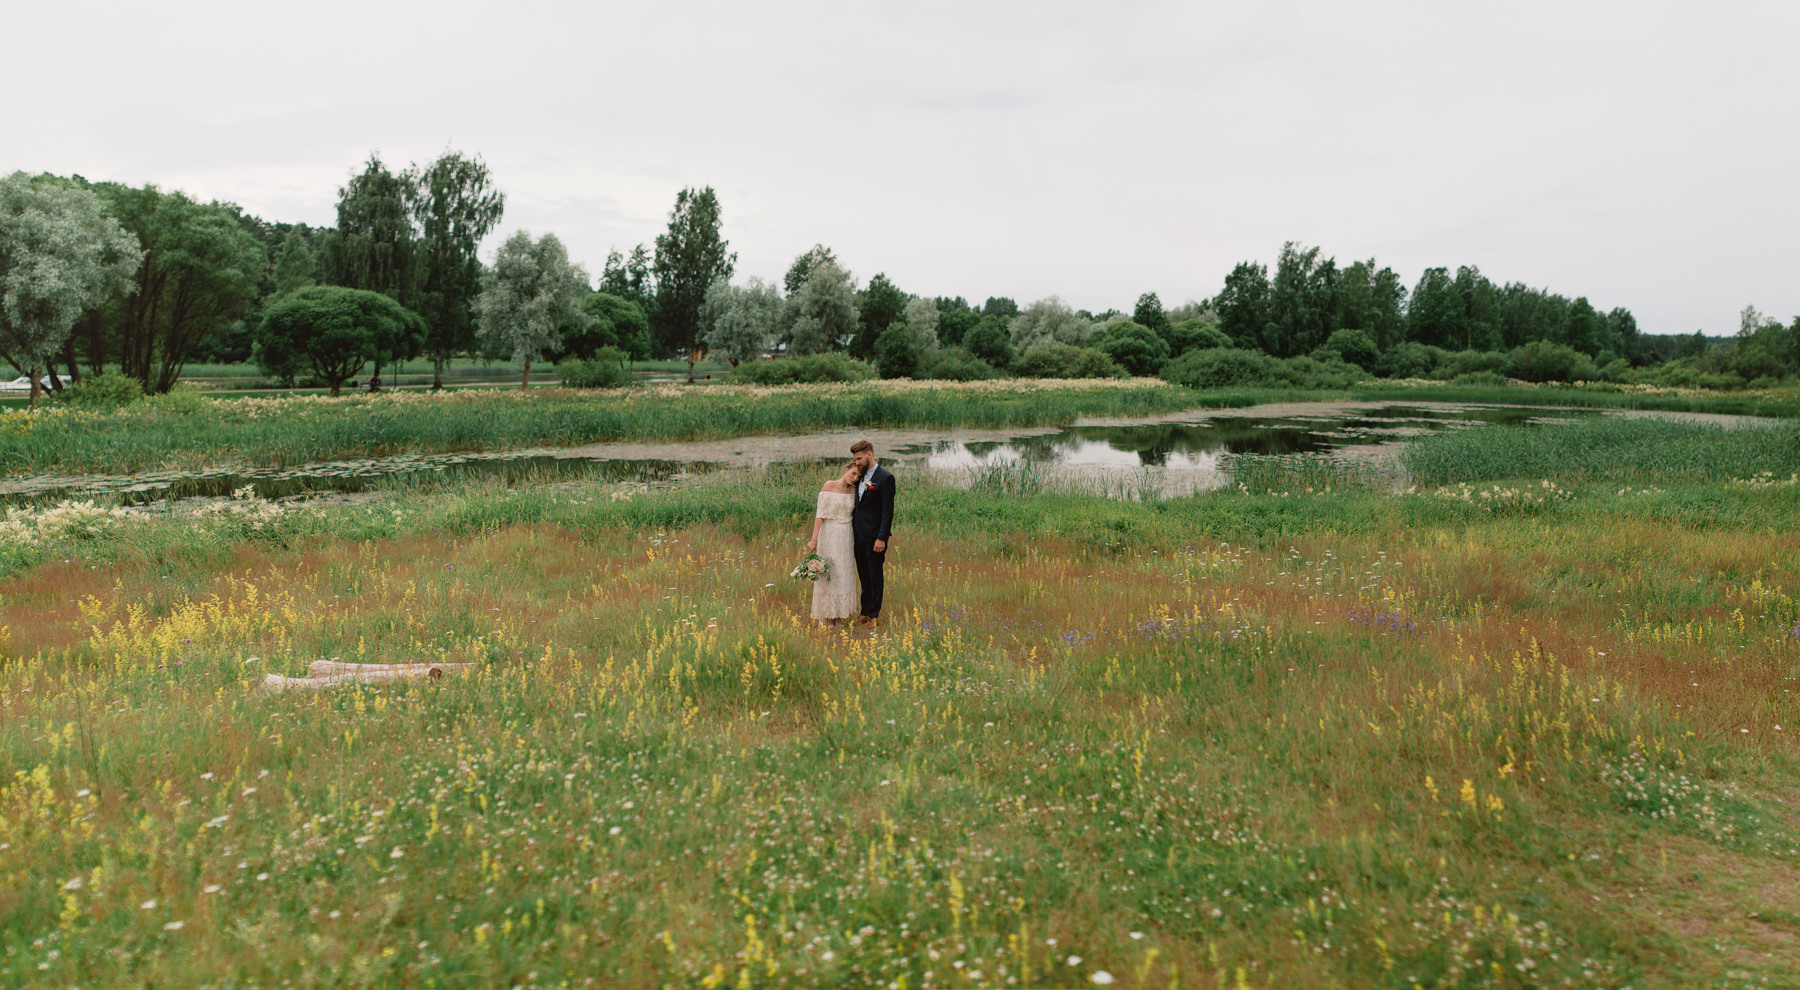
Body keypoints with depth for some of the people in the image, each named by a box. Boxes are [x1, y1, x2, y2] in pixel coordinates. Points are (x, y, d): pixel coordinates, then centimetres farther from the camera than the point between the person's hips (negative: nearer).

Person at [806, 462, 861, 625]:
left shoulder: (853, 490, 6)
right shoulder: (829, 486, -7)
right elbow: (820, 514, -10)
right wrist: (814, 539, -14)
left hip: (846, 537, 4)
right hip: (829, 534, -4)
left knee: (844, 574, 7)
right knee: (828, 573, -1)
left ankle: (838, 614, 17)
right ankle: (826, 615, 9)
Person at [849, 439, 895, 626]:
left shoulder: (885, 477, -12)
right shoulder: (860, 476, 12)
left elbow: (888, 511, -14)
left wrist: (882, 538, -17)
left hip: (874, 536, -7)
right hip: (859, 535, 7)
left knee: (875, 576, 3)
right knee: (864, 576, 14)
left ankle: (874, 614, 13)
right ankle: (865, 612, 23)